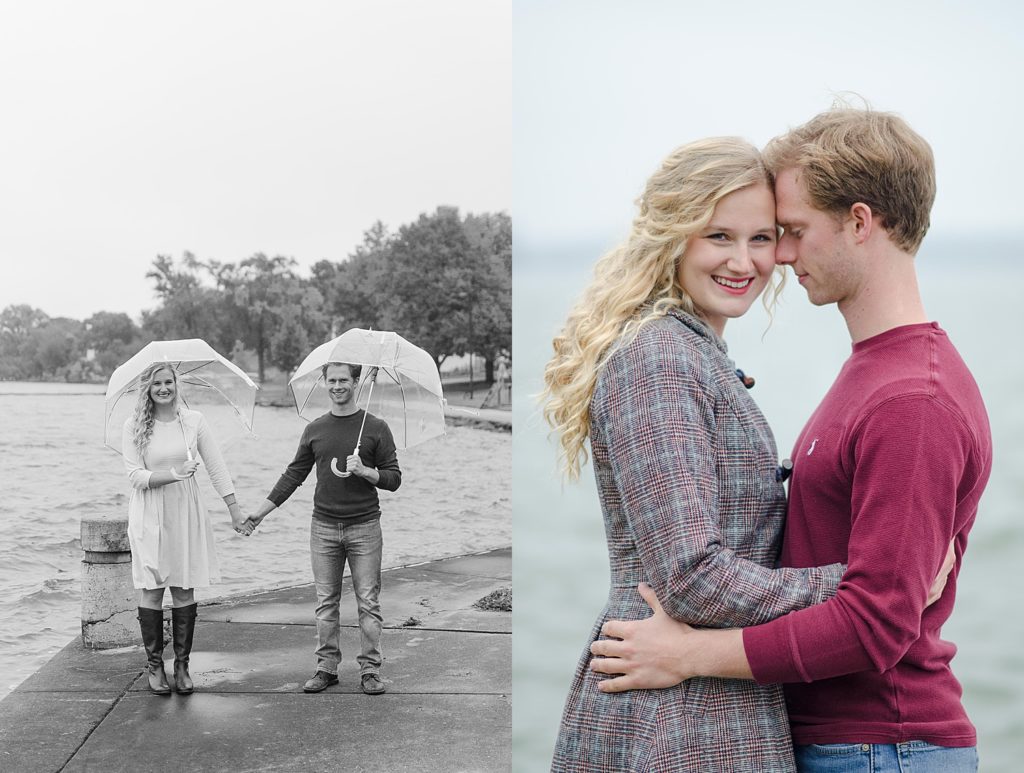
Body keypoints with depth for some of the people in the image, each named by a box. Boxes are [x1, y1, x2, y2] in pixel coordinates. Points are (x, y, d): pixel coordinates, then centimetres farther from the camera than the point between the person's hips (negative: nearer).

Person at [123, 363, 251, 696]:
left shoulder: (194, 421, 3)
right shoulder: (134, 427, -1)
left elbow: (216, 468, 5)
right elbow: (135, 475, -8)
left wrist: (235, 509, 3)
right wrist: (174, 474, -21)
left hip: (186, 514, 1)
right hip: (150, 516, -1)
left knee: (184, 590, 3)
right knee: (152, 590, 0)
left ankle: (182, 665, 12)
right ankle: (154, 665, 12)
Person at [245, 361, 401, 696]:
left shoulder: (375, 428, 0)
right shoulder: (315, 430, 8)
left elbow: (393, 478, 1)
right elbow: (293, 475, 14)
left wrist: (365, 471, -17)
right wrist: (261, 512, 12)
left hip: (364, 528, -2)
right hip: (324, 527, 3)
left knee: (368, 601, -1)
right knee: (326, 602, 6)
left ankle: (370, 670, 6)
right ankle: (327, 667, 15)